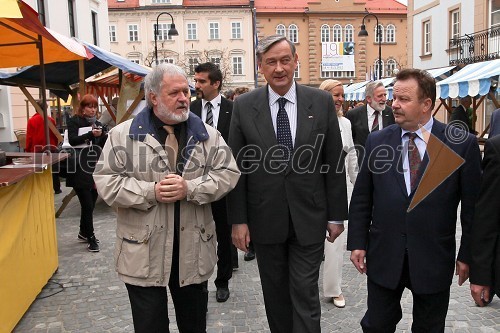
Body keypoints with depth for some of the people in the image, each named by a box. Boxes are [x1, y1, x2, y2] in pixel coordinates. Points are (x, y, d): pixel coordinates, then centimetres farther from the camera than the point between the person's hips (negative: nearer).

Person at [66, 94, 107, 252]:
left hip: (94, 169, 5)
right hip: (80, 171, -5)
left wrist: (103, 135, -7)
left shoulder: (98, 123, 13)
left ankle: (83, 233, 29)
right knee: (87, 205, -5)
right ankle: (91, 238, 6)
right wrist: (90, 134, -24)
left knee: (90, 204, 12)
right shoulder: (74, 121, 0)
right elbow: (72, 140, -14)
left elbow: (103, 146, 13)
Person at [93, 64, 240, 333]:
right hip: (144, 253, -2)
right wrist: (151, 192, -18)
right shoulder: (123, 135, -2)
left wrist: (190, 189, -18)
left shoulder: (207, 134, 3)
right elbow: (106, 181, -6)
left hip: (193, 251, 2)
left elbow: (228, 173, -4)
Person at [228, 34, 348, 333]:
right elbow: (237, 166, -1)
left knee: (306, 295, 6)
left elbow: (334, 162, 0)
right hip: (265, 218, 1)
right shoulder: (244, 106, -2)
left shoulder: (322, 102, -2)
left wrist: (337, 215, 1)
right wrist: (238, 219, -3)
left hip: (309, 218, -1)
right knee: (275, 295, 16)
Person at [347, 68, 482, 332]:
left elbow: (472, 204, -2)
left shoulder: (462, 144, -7)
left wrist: (467, 254, -1)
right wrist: (357, 243, 1)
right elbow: (361, 198, 4)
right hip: (383, 256, 2)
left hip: (434, 259, -1)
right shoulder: (377, 141, 0)